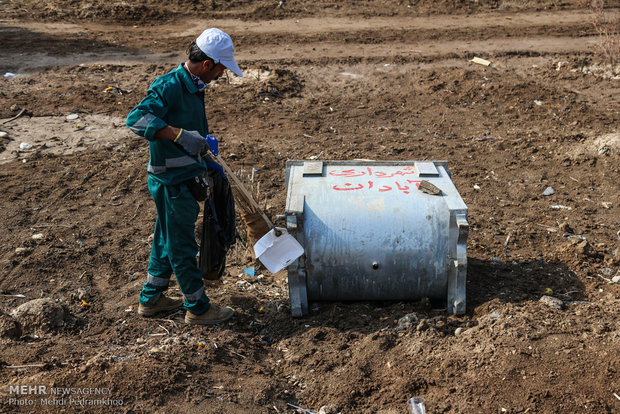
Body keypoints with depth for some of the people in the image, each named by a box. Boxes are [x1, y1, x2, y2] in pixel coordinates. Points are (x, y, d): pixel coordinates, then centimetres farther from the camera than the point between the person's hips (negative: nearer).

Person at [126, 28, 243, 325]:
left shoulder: (194, 87, 10)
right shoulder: (169, 86, -21)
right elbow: (136, 118, -32)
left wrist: (208, 161, 23)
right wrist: (179, 134, -39)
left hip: (185, 176, 10)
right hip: (172, 181, -10)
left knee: (167, 240, 19)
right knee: (182, 245, 4)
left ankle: (150, 299, 34)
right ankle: (197, 308, 17)